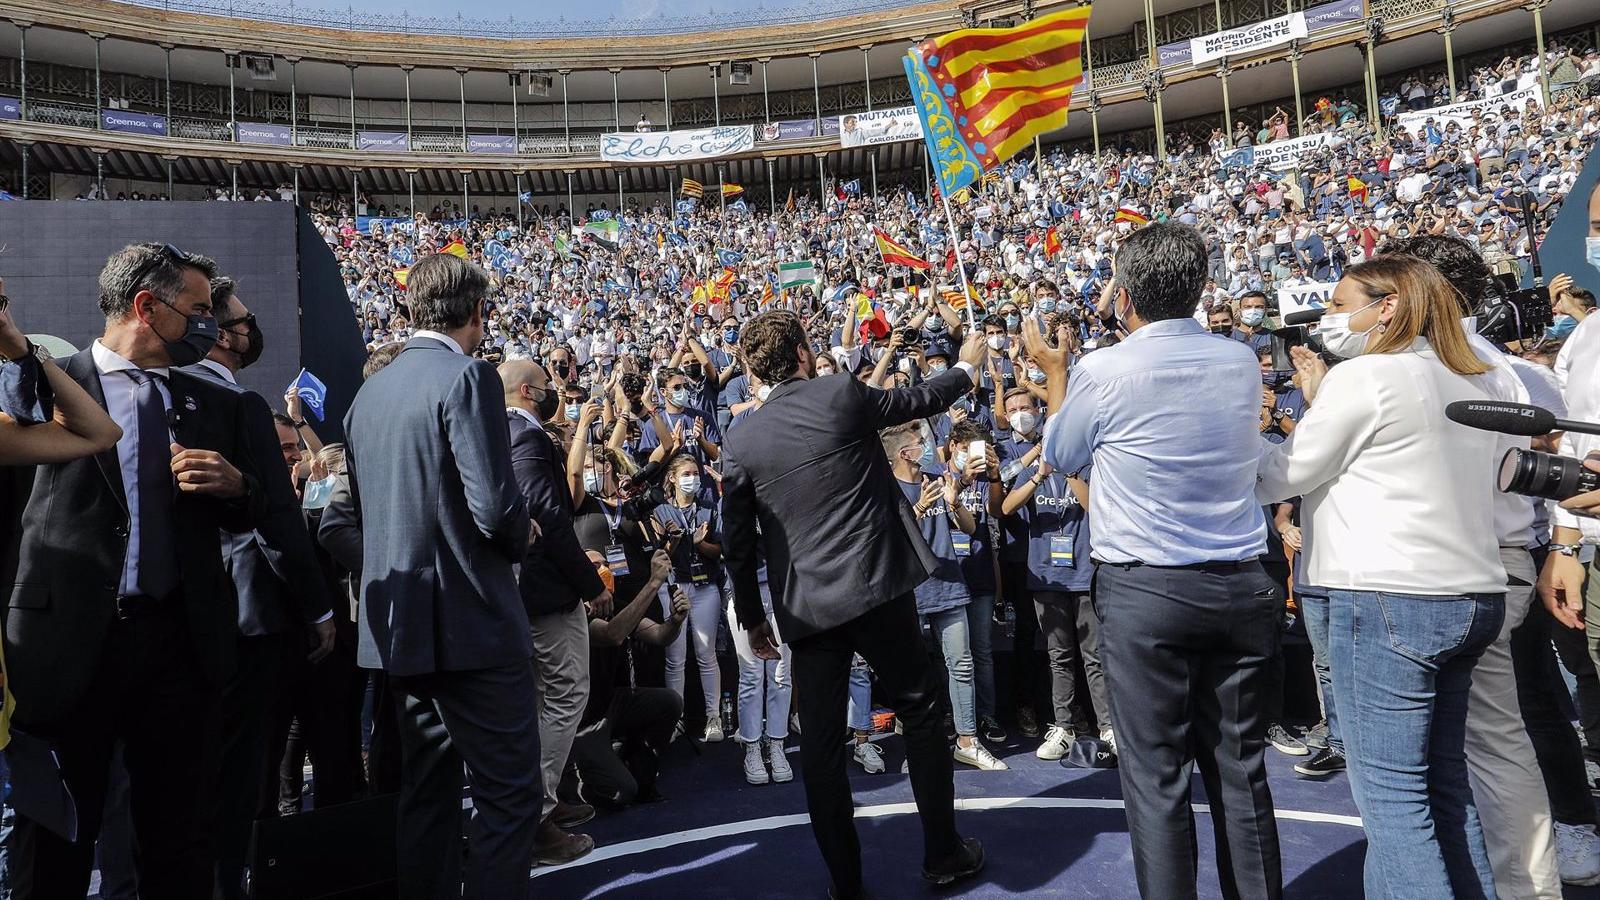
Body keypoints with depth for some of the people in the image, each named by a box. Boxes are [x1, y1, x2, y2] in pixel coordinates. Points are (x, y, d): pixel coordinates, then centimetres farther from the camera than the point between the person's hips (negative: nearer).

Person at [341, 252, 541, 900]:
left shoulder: (369, 391, 11)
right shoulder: (467, 377, -13)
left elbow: (362, 507, 17)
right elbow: (495, 507, -21)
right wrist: (520, 538, 0)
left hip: (400, 625, 8)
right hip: (472, 624, -8)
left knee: (426, 791, 18)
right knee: (509, 796, 1)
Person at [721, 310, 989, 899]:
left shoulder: (741, 441, 2)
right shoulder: (842, 395, -5)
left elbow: (737, 544, 6)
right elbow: (920, 401, 12)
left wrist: (752, 618, 18)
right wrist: (966, 367, 32)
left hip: (806, 607, 2)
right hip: (877, 586, -2)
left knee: (820, 745, 10)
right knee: (921, 712, 15)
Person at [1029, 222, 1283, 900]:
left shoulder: (1105, 371, -11)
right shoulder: (1242, 362, 4)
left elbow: (1061, 457, 6)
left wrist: (1056, 373, 20)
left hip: (1144, 590, -5)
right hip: (1241, 586, 5)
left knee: (1155, 777, 4)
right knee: (1240, 768, 15)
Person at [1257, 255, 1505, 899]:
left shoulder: (1364, 375, -10)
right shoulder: (1469, 382, 15)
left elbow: (1279, 477, -5)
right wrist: (1323, 399, 21)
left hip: (1388, 598, -9)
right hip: (1470, 595, 9)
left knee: (1389, 794, -3)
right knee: (1444, 783, 17)